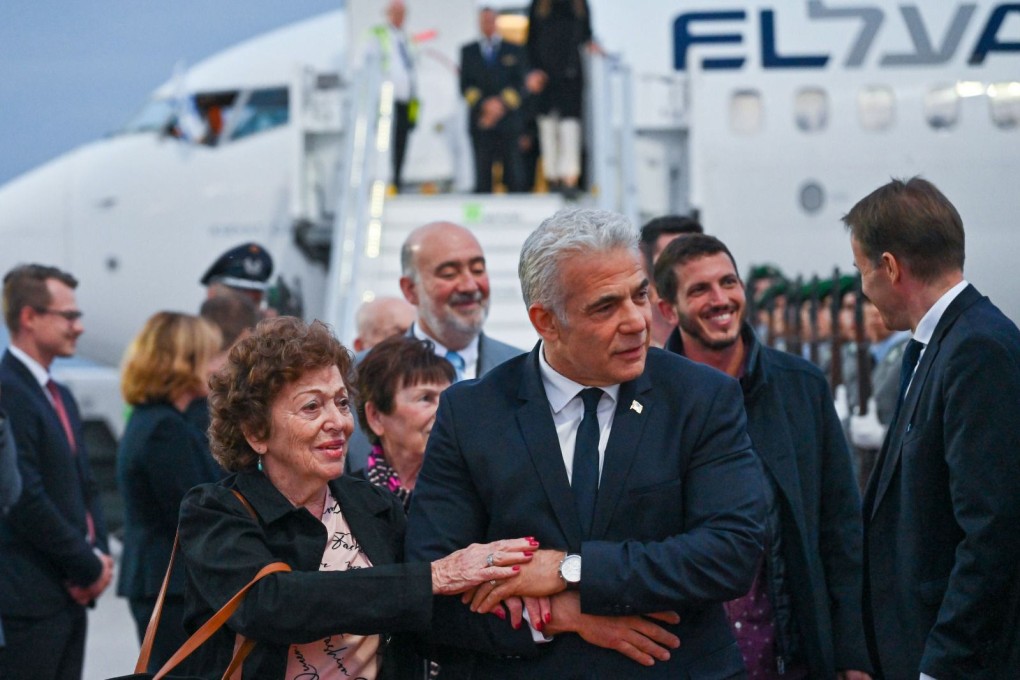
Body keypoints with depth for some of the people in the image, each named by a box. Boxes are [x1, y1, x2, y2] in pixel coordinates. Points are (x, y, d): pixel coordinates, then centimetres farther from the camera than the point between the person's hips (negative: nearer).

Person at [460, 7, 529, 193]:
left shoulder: (514, 51, 12)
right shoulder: (468, 51, 14)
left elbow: (519, 85, 4)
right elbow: (465, 85, 5)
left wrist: (501, 103, -12)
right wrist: (484, 104, -11)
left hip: (508, 120, 0)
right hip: (481, 123, 0)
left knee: (514, 178, -4)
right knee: (482, 177, -3)